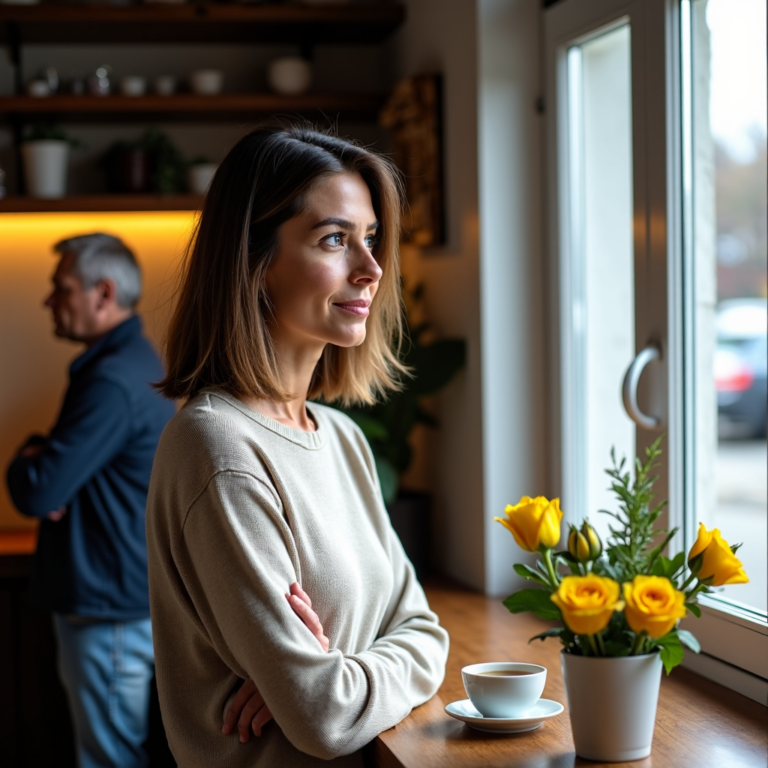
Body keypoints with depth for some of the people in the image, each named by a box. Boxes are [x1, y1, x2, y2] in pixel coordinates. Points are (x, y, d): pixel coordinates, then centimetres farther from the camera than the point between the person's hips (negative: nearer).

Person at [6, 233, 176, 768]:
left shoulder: (113, 383, -22)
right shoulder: (131, 362, 12)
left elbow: (38, 493, -24)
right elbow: (75, 460, 17)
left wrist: (25, 463, -1)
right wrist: (40, 456, -6)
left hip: (112, 611, -10)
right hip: (123, 598, 10)